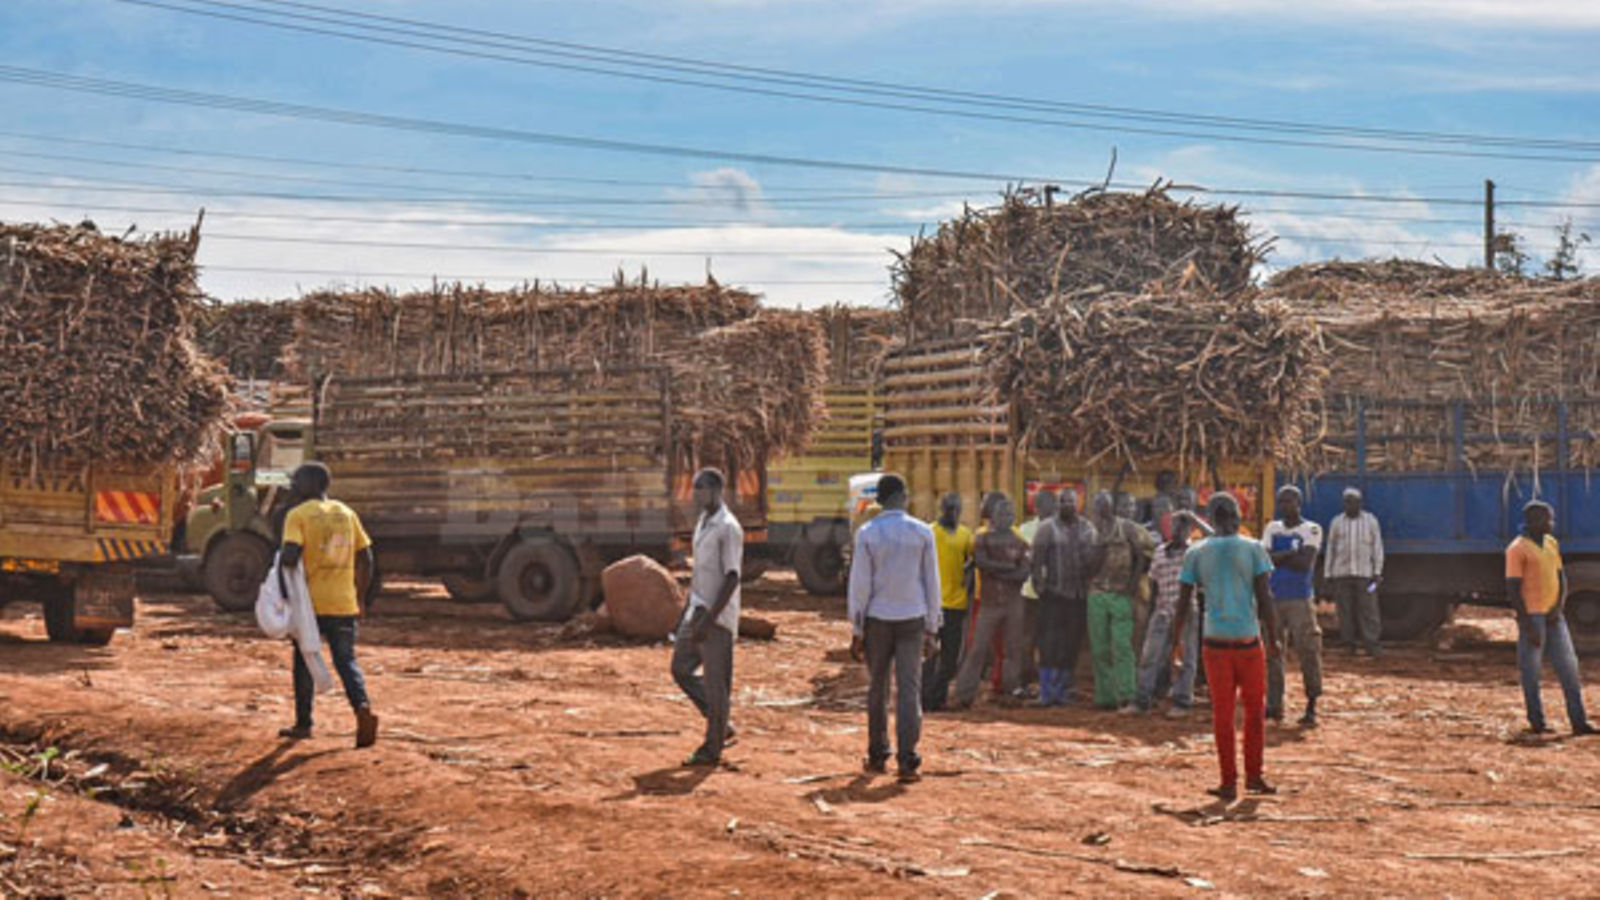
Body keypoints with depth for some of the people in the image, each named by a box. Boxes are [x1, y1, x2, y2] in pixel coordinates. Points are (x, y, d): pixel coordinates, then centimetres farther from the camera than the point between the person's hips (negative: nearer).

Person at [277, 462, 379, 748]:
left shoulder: (298, 515, -5)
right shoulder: (347, 513, 10)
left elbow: (290, 556, -19)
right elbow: (365, 559, 9)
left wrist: (284, 590, -6)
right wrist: (359, 598, 17)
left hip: (311, 603, -3)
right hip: (344, 604, 4)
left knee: (304, 661, 12)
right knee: (346, 660, 9)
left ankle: (303, 724, 19)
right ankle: (362, 706, -16)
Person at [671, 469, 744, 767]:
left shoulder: (728, 528, -17)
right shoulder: (702, 523, 12)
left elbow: (731, 578, -20)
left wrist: (709, 619, -22)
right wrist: (688, 611, 19)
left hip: (718, 617, -9)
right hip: (697, 610, 9)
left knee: (715, 682, -2)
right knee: (681, 668, 12)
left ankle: (712, 748, 7)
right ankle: (721, 725, 22)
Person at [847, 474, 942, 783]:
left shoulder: (868, 534, -4)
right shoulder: (922, 532, -1)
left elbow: (859, 585, -4)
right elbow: (932, 583, 3)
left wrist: (856, 631, 2)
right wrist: (931, 628, 10)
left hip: (878, 619, 0)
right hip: (913, 618, 0)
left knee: (877, 689, 12)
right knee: (910, 688, -1)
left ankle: (877, 754, 19)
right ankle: (907, 760, -7)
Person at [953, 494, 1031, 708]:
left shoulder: (1019, 542, 9)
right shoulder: (982, 540, 6)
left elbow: (1024, 573, -2)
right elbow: (981, 562, -12)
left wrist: (996, 571, -10)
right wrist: (1009, 566, -8)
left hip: (1013, 602, 2)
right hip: (989, 602, -2)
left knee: (1012, 648, 5)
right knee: (978, 649, -4)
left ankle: (1011, 690, 13)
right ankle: (964, 694, -2)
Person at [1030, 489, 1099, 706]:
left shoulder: (1088, 529, 12)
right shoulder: (1047, 528, 1)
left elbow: (1095, 559, 15)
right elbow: (1037, 560, -2)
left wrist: (1092, 586, 6)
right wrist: (1040, 585, -10)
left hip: (1080, 596, 4)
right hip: (1054, 595, -4)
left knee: (1071, 647, 6)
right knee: (1050, 646, -7)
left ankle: (1061, 692, 13)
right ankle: (1046, 694, -3)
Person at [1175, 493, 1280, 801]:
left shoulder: (1195, 554, 3)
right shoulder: (1253, 549, 0)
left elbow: (1183, 603, 2)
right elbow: (1264, 597, -4)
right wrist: (1273, 639, 3)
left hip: (1215, 640, 1)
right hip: (1249, 638, -1)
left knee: (1222, 713, 6)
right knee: (1255, 709, 14)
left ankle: (1229, 782, 8)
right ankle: (1254, 776, 18)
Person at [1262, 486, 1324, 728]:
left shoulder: (1311, 530, 0)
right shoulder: (1272, 528, 12)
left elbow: (1306, 563, -13)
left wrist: (1277, 557, -8)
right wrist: (1291, 554, -12)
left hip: (1300, 599, -4)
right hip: (1272, 598, 4)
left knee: (1308, 651, -6)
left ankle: (1311, 706, 0)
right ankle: (1274, 704, 12)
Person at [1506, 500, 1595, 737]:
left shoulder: (1552, 543, 13)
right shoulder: (1518, 549, -10)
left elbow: (1561, 577, 17)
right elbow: (1512, 589, -13)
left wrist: (1559, 606, -1)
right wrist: (1527, 626, -16)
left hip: (1554, 617, 7)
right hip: (1532, 617, -7)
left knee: (1569, 667, 4)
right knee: (1531, 670, 1)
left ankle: (1579, 721, 7)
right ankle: (1536, 722, 9)